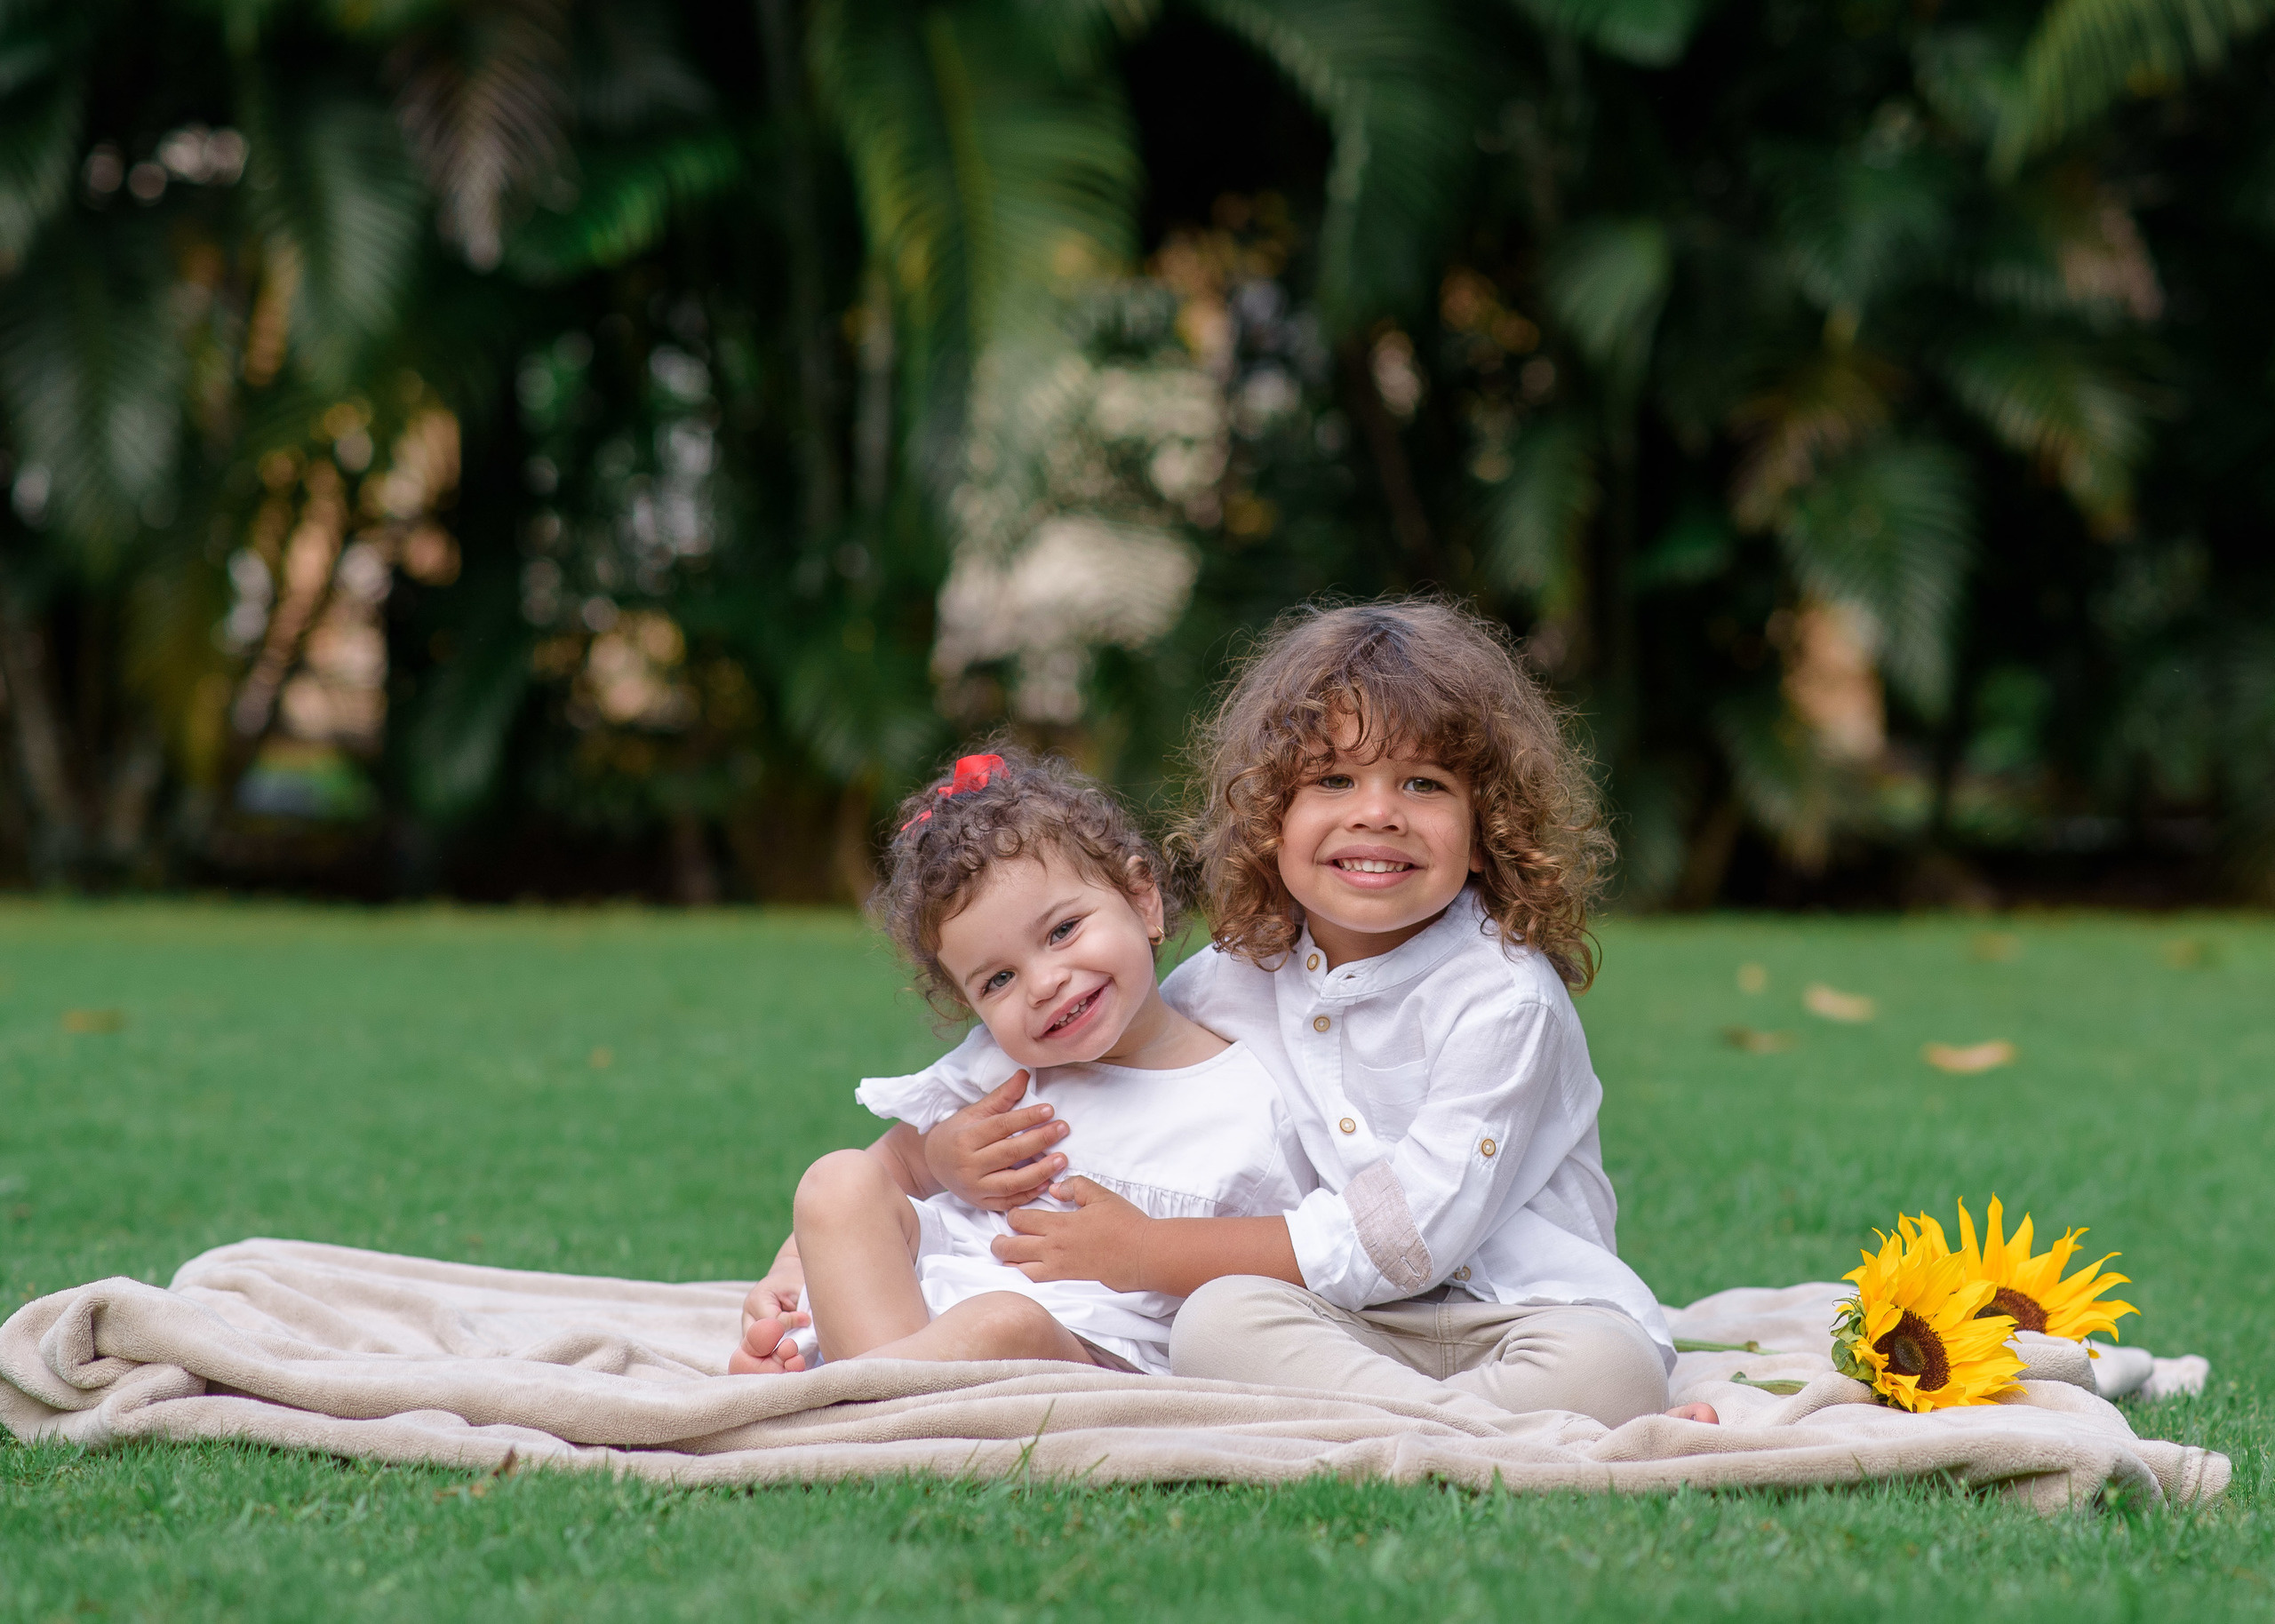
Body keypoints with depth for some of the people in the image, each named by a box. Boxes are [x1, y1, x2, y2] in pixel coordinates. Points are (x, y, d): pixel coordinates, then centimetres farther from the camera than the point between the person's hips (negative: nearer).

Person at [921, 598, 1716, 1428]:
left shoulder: (1503, 996, -11)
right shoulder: (1232, 981, 7)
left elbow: (1410, 1237, -18)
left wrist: (1148, 1254, -15)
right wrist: (956, 1148, -5)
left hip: (1522, 1318, -4)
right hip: (1339, 1331, 4)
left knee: (1609, 1371, -36)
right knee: (1219, 1319, -30)